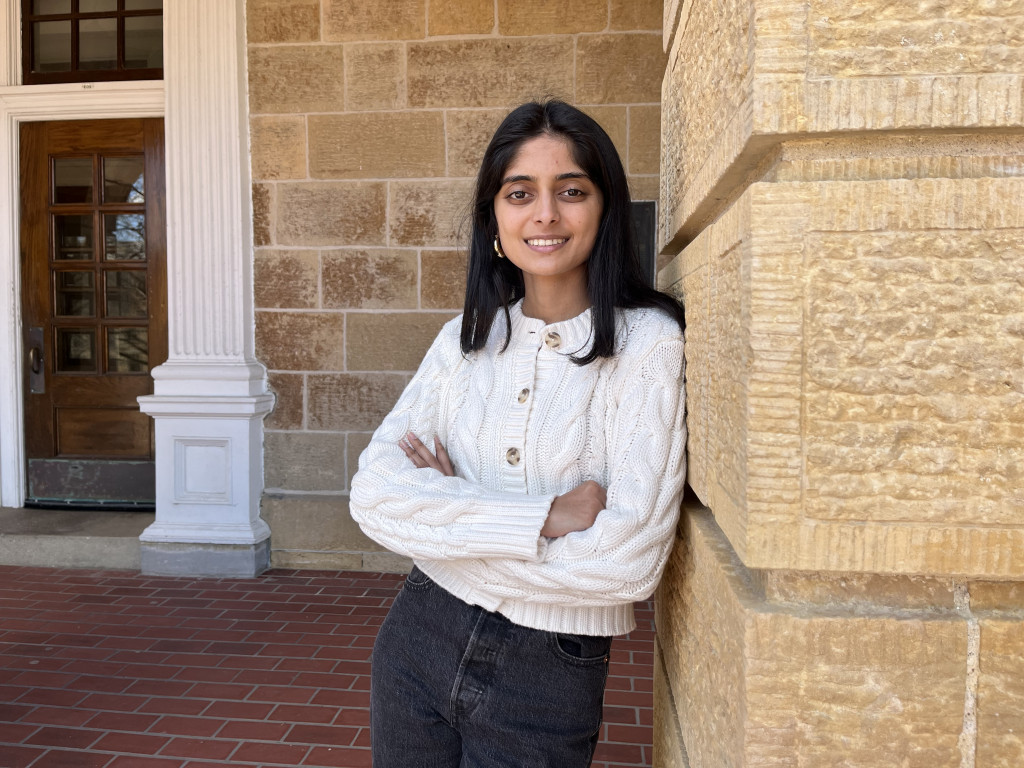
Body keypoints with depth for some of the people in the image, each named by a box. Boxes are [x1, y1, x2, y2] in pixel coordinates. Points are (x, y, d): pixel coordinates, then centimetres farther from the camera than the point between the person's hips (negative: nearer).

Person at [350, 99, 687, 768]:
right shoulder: (466, 339, -1)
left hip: (548, 679, -3)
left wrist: (445, 518, -13)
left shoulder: (648, 345, -15)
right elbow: (373, 493, -11)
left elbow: (627, 564, -21)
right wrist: (541, 517, -22)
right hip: (419, 641, 4)